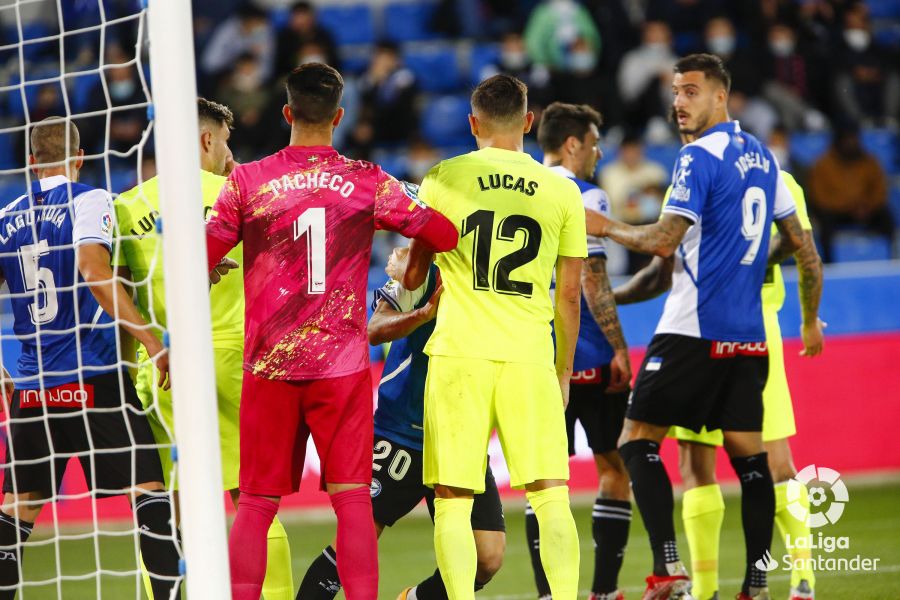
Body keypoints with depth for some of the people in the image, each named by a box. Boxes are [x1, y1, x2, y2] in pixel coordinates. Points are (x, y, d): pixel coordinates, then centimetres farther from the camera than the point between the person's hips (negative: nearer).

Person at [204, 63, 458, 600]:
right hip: (343, 363, -1)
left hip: (268, 364, 1)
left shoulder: (246, 182, 0)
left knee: (255, 505, 5)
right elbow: (447, 237, 2)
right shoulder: (369, 182, 0)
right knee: (352, 496, -1)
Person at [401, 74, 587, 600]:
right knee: (552, 498, 3)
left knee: (453, 502, 2)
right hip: (530, 357, 1)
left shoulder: (443, 180, 4)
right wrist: (565, 370, 22)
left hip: (460, 355, -1)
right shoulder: (562, 191, 7)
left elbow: (413, 277, 13)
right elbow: (570, 295, 11)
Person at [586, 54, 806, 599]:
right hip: (749, 333, 8)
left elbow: (664, 241, -16)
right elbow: (795, 238, 22)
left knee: (638, 441, -2)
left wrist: (607, 227, -1)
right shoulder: (762, 156, 14)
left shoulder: (699, 157, -10)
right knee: (749, 453, 6)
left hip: (694, 328, -8)